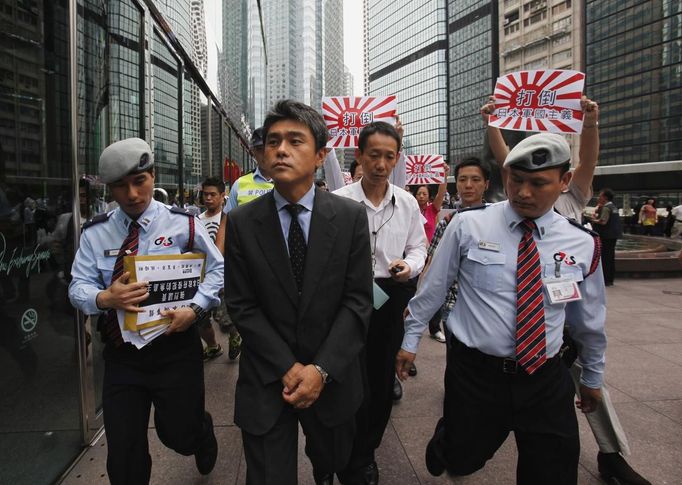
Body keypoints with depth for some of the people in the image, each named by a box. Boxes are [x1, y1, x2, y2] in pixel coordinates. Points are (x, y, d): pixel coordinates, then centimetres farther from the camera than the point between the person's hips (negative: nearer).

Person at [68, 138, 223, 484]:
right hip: (120, 353, 2)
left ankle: (202, 429, 48)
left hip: (174, 348, -2)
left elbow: (217, 268, -1)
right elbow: (78, 287, -1)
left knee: (180, 435, 11)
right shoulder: (95, 233, 1)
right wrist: (105, 299, -24)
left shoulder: (182, 223, -4)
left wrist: (195, 308, -17)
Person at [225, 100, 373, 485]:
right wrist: (288, 367, -13)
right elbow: (242, 305, -6)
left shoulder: (351, 216, -7)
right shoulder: (242, 222, -6)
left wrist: (322, 370, -16)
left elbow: (358, 301, -9)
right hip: (267, 381, -1)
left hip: (332, 377, 2)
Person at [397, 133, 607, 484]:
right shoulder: (468, 225, -8)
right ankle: (445, 443, 47)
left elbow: (590, 319, 11)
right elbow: (433, 287, 0)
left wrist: (592, 378, 21)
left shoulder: (582, 244, -1)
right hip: (474, 371, -2)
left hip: (546, 378, 2)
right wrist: (410, 340, 5)